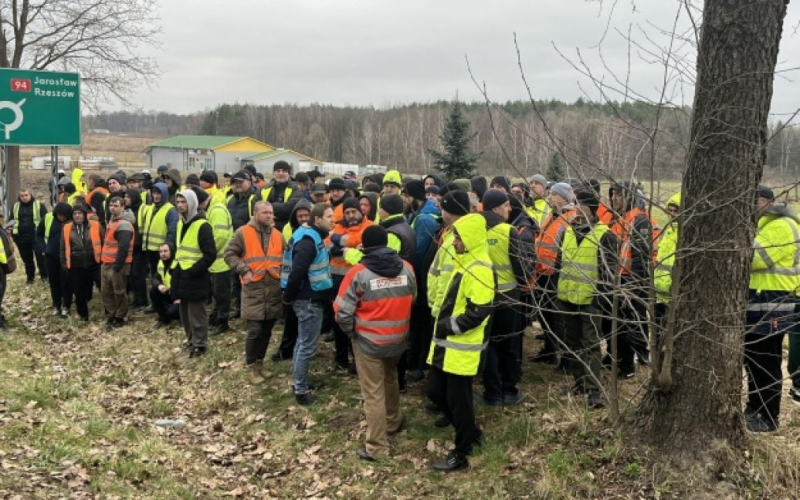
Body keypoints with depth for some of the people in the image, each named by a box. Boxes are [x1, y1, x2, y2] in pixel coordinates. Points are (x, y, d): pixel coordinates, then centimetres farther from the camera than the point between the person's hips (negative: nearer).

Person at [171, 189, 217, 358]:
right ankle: (191, 339, 30)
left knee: (196, 313, 0)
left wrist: (193, 271, -19)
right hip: (181, 275, 8)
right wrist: (175, 267, 13)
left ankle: (200, 344, 11)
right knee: (185, 312, 16)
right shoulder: (181, 223, 13)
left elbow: (210, 255, -18)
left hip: (195, 278, -8)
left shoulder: (202, 225, -14)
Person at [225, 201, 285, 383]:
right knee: (255, 330, -7)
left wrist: (283, 272, 4)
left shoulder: (277, 235, 10)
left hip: (274, 291, 5)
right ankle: (252, 366, 10)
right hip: (253, 291, -5)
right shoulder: (243, 233, -4)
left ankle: (260, 362, 27)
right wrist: (244, 271, -14)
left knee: (267, 330, 12)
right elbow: (229, 255, -4)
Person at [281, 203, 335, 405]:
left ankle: (299, 382, 32)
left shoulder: (312, 237, 11)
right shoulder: (308, 241, -21)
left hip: (309, 298, 10)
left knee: (303, 342, 19)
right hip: (309, 300, -10)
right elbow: (296, 272, -26)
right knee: (307, 345, -2)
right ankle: (301, 390, 8)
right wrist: (288, 297, -16)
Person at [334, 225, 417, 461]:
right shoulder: (406, 268, -6)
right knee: (390, 380, 29)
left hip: (368, 341, -4)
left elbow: (342, 311, -15)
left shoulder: (358, 273, -17)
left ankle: (376, 447, 11)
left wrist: (351, 333, 2)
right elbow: (412, 300, 8)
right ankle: (393, 422, 46)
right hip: (398, 339, 4)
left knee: (373, 393, 4)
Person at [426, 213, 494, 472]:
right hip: (447, 345, 10)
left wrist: (449, 326, -16)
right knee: (435, 391, 17)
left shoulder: (479, 269, -20)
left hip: (462, 349, -10)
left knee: (458, 400, 2)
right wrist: (443, 323, 11)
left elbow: (478, 313, -24)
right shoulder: (464, 261, 12)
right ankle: (471, 432, 34)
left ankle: (461, 453, 19)